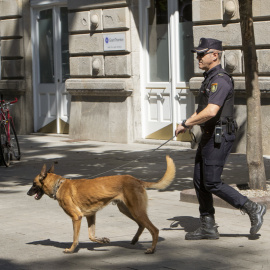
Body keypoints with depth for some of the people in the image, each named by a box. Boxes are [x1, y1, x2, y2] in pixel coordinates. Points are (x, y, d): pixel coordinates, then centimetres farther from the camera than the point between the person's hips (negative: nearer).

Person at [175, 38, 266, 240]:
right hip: (209, 137, 10)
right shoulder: (210, 79, 16)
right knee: (200, 181, 9)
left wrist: (185, 124, -20)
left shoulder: (220, 80, -18)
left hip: (219, 137, -10)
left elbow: (211, 111, -29)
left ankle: (253, 209, -1)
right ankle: (208, 227, 14)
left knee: (212, 183, -9)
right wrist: (189, 124, 16)